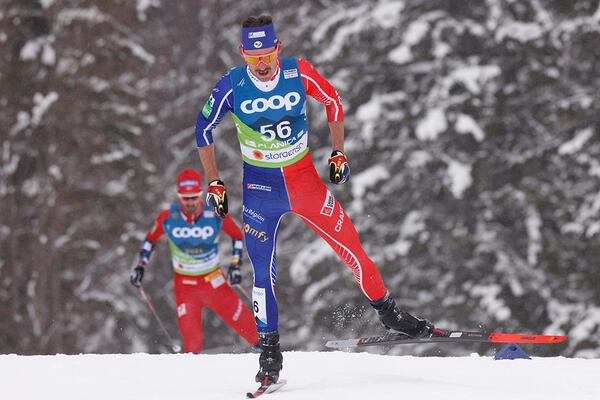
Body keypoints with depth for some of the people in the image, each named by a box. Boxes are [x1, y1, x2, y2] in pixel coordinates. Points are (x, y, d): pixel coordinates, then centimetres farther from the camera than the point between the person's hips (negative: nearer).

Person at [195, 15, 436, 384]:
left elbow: (333, 101, 4)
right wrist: (214, 184, -2)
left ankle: (388, 312, 19)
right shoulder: (232, 86, -16)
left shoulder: (299, 73, -15)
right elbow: (204, 128, -2)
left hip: (304, 179, 1)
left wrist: (338, 154, 2)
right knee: (264, 272, -3)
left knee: (351, 246, 1)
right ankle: (269, 350, 10)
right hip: (261, 187, -1)